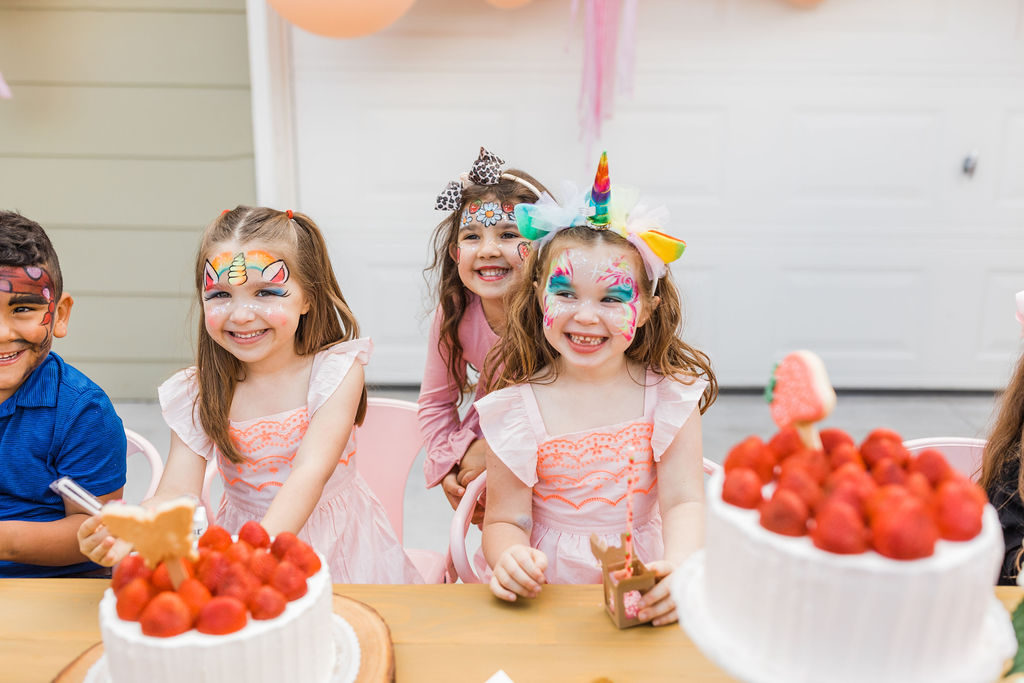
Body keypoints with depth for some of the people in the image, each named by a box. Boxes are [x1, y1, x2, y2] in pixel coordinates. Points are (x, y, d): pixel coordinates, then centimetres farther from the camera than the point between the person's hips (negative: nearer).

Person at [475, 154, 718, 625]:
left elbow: (684, 502, -8)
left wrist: (682, 568, -29)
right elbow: (505, 519, -6)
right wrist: (510, 559, -29)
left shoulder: (669, 394, -3)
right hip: (548, 590, 0)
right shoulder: (517, 408, -6)